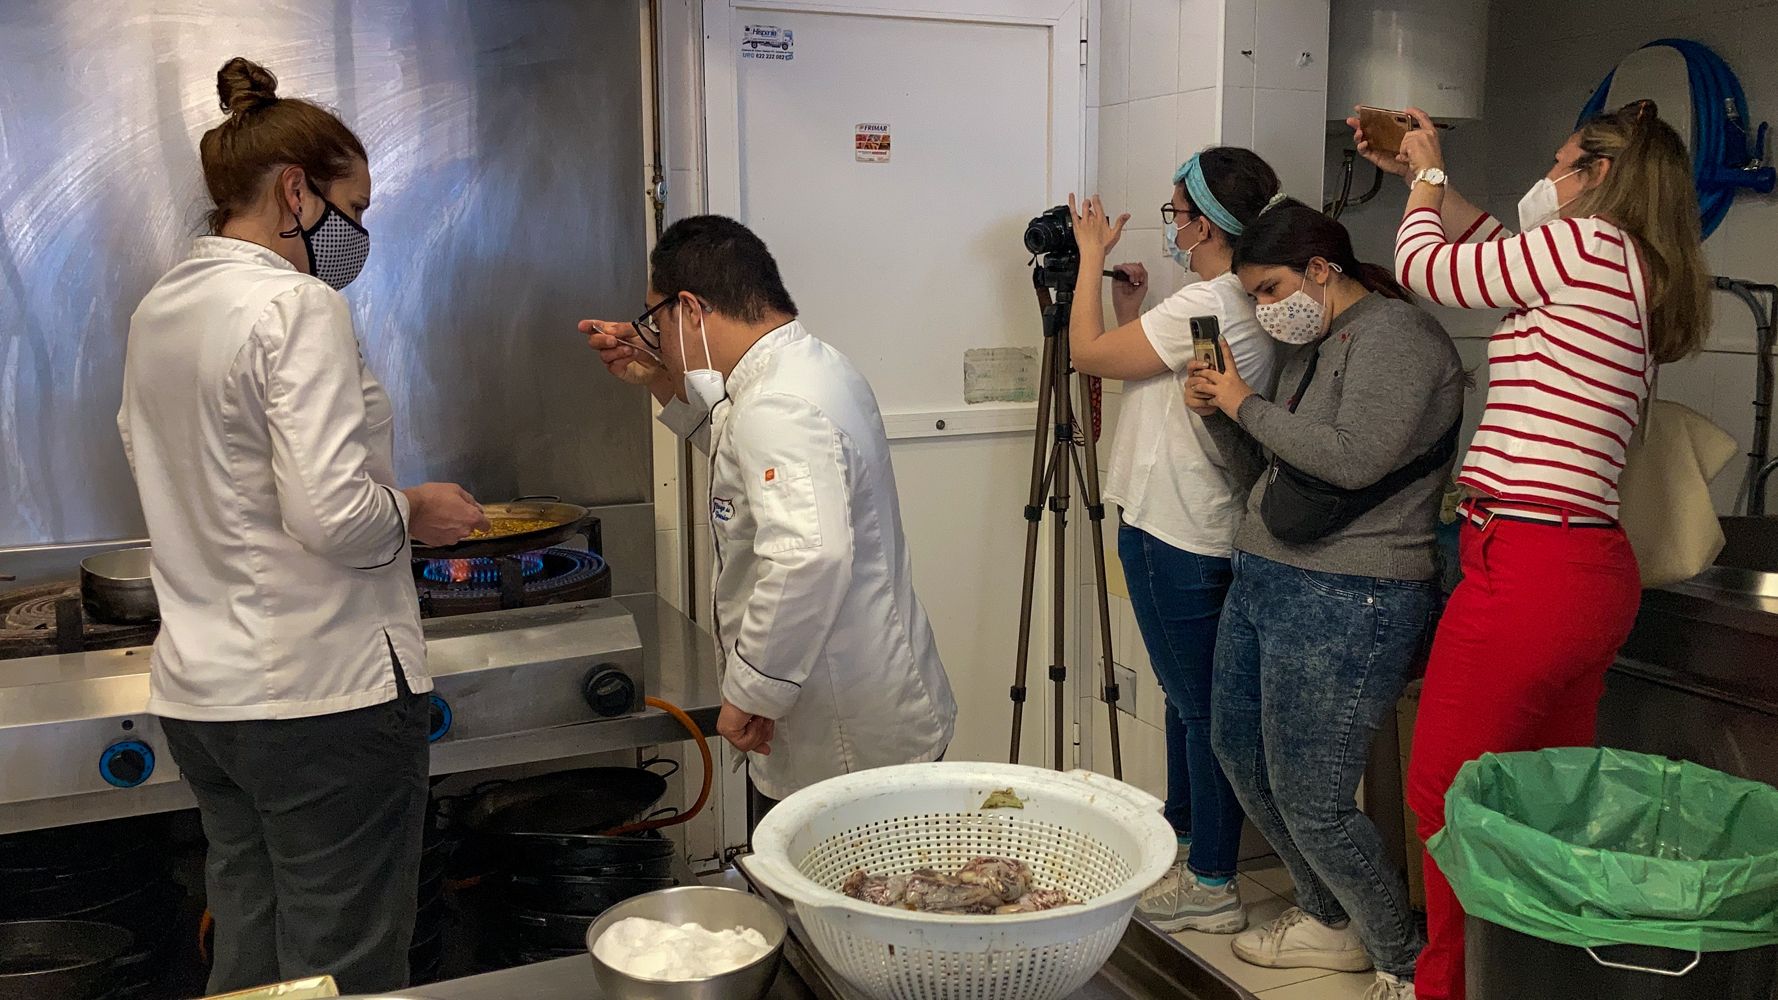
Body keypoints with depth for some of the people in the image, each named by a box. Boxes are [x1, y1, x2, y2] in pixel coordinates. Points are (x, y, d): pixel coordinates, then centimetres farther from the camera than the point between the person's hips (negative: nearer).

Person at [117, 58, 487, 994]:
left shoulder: (159, 310, 11)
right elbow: (334, 515, -25)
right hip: (323, 691, -8)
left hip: (199, 690, 9)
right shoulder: (297, 305, -16)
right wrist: (415, 510, -5)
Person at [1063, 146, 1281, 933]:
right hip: (1195, 527, 10)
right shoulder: (1250, 305, 12)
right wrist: (1132, 308, 13)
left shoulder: (1204, 306, -20)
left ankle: (1212, 887, 9)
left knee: (1200, 706, -2)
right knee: (1187, 697, 21)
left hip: (1175, 540, -10)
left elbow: (1089, 354, -13)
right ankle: (1181, 835, 37)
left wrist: (1091, 257, -3)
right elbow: (1143, 370, 17)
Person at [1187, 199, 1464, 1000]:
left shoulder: (1393, 334, -12)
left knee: (1311, 806, -6)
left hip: (1344, 604, -10)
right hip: (1263, 581, 10)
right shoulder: (1315, 346, 16)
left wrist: (1247, 404, -14)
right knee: (1239, 755, 17)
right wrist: (1217, 414, 3)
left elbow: (1353, 459, -26)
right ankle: (1332, 922, 35)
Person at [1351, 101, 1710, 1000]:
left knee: (1446, 798, 1)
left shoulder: (1583, 244, -9)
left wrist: (1427, 177, 18)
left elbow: (1423, 265, 0)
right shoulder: (1636, 280, 17)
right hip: (1596, 569, 10)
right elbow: (1497, 244, 30)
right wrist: (1419, 175, 32)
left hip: (1525, 570, -10)